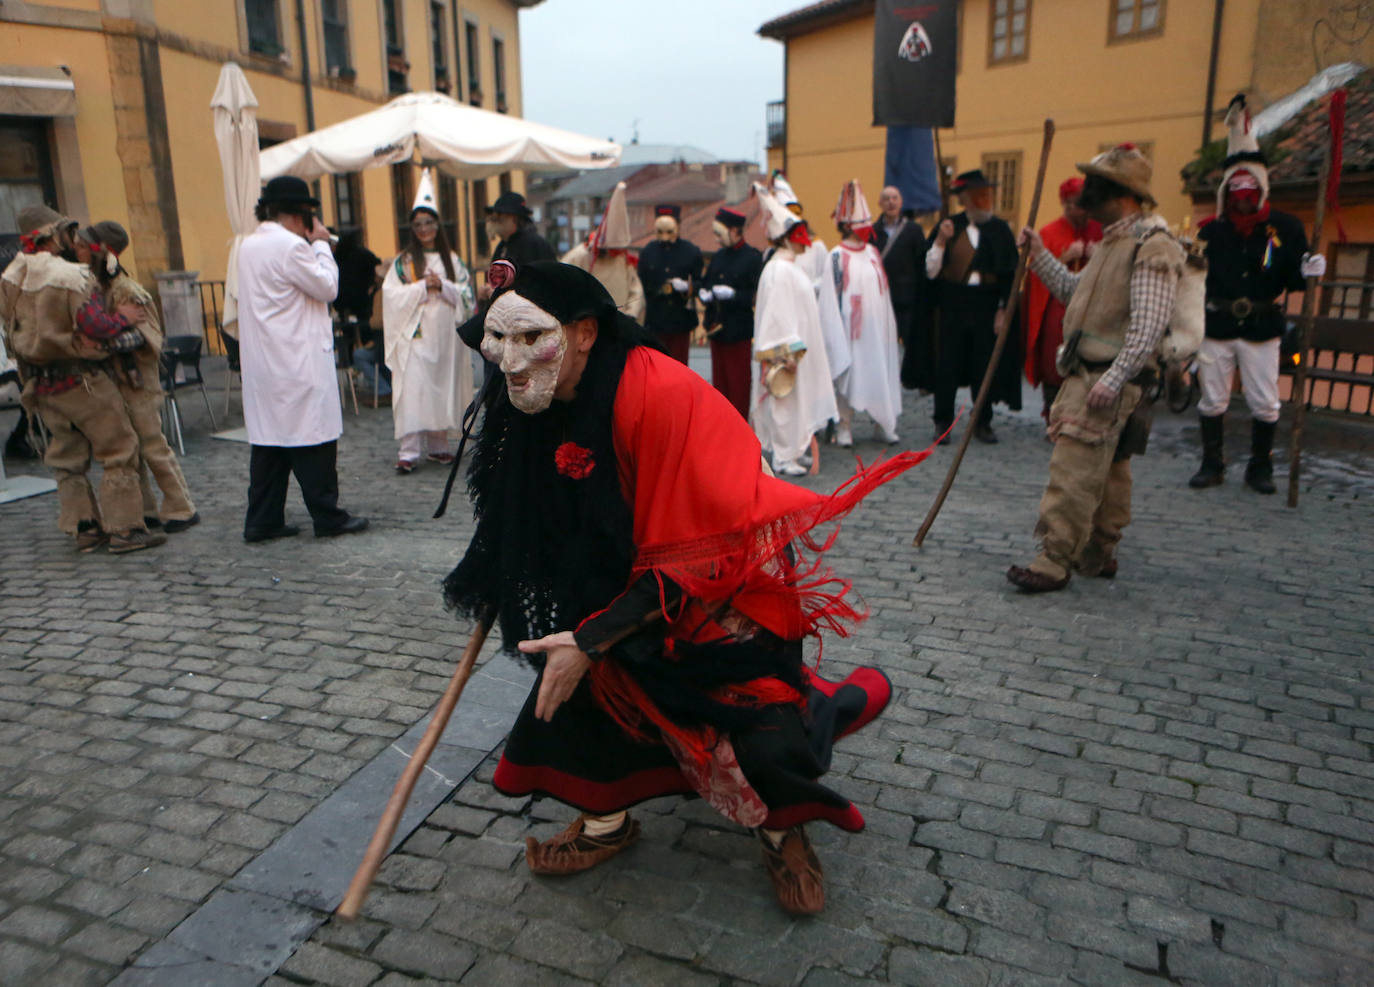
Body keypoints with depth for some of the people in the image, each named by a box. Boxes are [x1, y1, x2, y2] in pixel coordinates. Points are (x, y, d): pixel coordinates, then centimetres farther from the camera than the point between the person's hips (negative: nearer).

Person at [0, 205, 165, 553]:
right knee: (119, 449, 0)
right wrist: (122, 318, -5)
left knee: (67, 457, 14)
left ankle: (83, 527, 18)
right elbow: (95, 326, -21)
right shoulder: (71, 276, -16)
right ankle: (124, 528, -1)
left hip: (39, 383, 8)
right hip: (79, 379, -7)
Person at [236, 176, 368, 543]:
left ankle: (262, 520, 14)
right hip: (297, 363, -9)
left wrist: (313, 245, 13)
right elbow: (327, 287, -8)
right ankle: (327, 516, 8)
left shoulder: (249, 245, 13)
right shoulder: (291, 246, -15)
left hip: (262, 363, 9)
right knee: (312, 437, 0)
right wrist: (321, 244, 1)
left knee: (268, 437, 11)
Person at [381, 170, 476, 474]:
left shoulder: (451, 259, 12)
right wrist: (422, 287, -13)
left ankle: (438, 445, 18)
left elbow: (467, 293, 6)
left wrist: (443, 286, -10)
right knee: (413, 389, -10)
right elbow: (392, 294, -4)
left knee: (444, 388, 7)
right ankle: (409, 451, -10)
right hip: (415, 335, -3)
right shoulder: (403, 261, 4)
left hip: (445, 334, 3)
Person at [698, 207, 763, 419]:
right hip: (717, 329, 6)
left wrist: (732, 294, -21)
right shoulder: (718, 257, 13)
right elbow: (704, 283, 20)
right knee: (719, 382, 12)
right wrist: (704, 294, -3)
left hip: (738, 332, -6)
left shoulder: (753, 258, -7)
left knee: (738, 384, 1)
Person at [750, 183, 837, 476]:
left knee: (797, 400, 14)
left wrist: (797, 350, 18)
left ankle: (793, 450, 23)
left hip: (800, 349, 10)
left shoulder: (790, 268, 16)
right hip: (788, 351, -10)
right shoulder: (778, 270, -16)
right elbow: (777, 313, -21)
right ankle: (782, 458, 3)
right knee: (785, 399, -4)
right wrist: (788, 352, -23)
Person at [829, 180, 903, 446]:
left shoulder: (873, 253, 12)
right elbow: (833, 295, -5)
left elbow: (884, 290, 16)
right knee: (848, 372, -2)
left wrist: (889, 323, 13)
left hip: (877, 324, 5)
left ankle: (883, 423, 13)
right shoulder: (837, 256, -4)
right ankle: (845, 426, 7)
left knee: (879, 370, 5)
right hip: (851, 325, -5)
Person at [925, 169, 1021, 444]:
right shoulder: (949, 226, 2)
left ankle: (982, 422, 18)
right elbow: (930, 271, -2)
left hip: (987, 306, 1)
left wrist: (1003, 309, -2)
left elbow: (1009, 273, 5)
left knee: (985, 366, 5)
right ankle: (943, 422, 14)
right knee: (947, 365, 1)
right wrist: (940, 241, -15)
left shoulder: (999, 229, 4)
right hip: (953, 305, -1)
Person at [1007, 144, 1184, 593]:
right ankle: (1099, 554, 25)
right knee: (1107, 472, 16)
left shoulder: (1151, 246, -14)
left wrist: (1113, 379, -27)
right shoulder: (1113, 241, 18)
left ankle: (1055, 562, -8)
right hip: (1087, 373, 10)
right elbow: (1075, 291, 25)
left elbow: (1148, 324, -21)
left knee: (1074, 471, -12)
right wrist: (1040, 256, 16)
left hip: (1110, 378, -10)